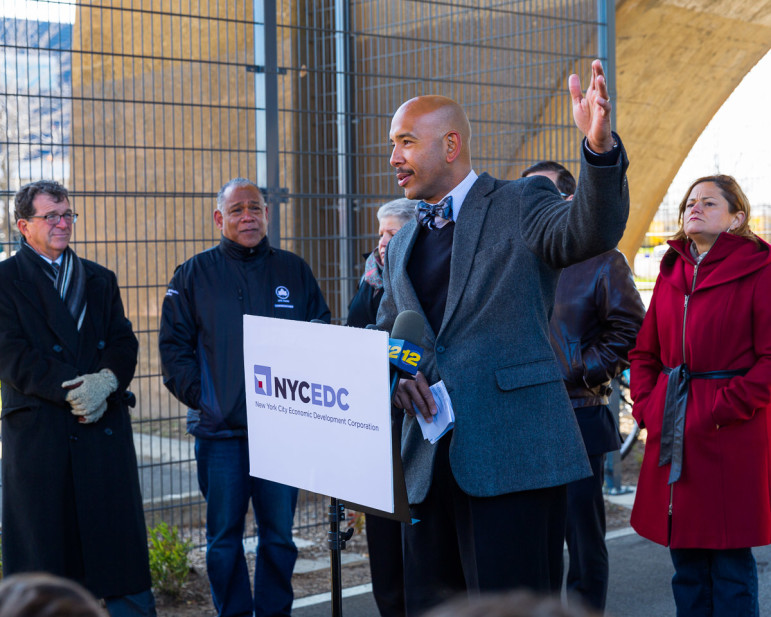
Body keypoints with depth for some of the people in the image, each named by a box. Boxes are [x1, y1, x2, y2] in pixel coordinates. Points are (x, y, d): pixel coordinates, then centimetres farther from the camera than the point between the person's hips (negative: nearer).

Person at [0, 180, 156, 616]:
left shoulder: (100, 279, 18)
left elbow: (124, 343, 8)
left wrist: (106, 380, -13)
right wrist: (70, 391, -15)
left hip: (105, 428, 3)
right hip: (39, 430, -3)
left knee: (121, 540, 2)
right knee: (42, 547, 2)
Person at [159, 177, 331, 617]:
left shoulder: (295, 271, 10)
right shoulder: (195, 274, 6)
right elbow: (174, 345, 4)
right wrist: (199, 395, -6)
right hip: (219, 431, -1)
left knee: (279, 535, 6)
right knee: (224, 539, 4)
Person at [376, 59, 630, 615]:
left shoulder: (520, 204, 0)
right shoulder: (403, 245, 20)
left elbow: (592, 232, -20)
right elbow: (384, 336, 23)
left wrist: (600, 147, -38)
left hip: (513, 452, -6)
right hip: (429, 460, 7)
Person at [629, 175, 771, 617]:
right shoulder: (672, 273, 14)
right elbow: (645, 351, 19)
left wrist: (727, 408, -16)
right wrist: (646, 406, 5)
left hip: (731, 432, -6)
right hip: (673, 434, 6)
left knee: (730, 559, 0)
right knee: (685, 560, 12)